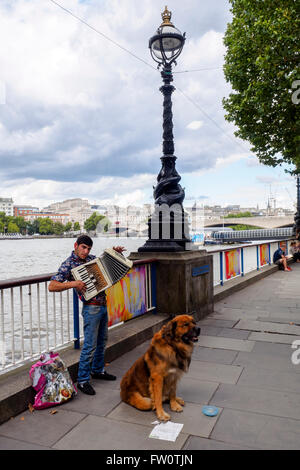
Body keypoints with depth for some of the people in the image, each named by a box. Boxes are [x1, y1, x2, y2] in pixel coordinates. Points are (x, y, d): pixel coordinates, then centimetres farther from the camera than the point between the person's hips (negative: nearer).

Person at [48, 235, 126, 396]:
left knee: (102, 341, 19)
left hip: (103, 306, 8)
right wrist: (73, 284, -28)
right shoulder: (68, 264, -12)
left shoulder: (91, 258, 9)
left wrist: (115, 252, 9)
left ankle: (98, 370, 37)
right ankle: (83, 380, 10)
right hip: (91, 308, -8)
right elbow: (52, 286, -19)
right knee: (90, 345, -4)